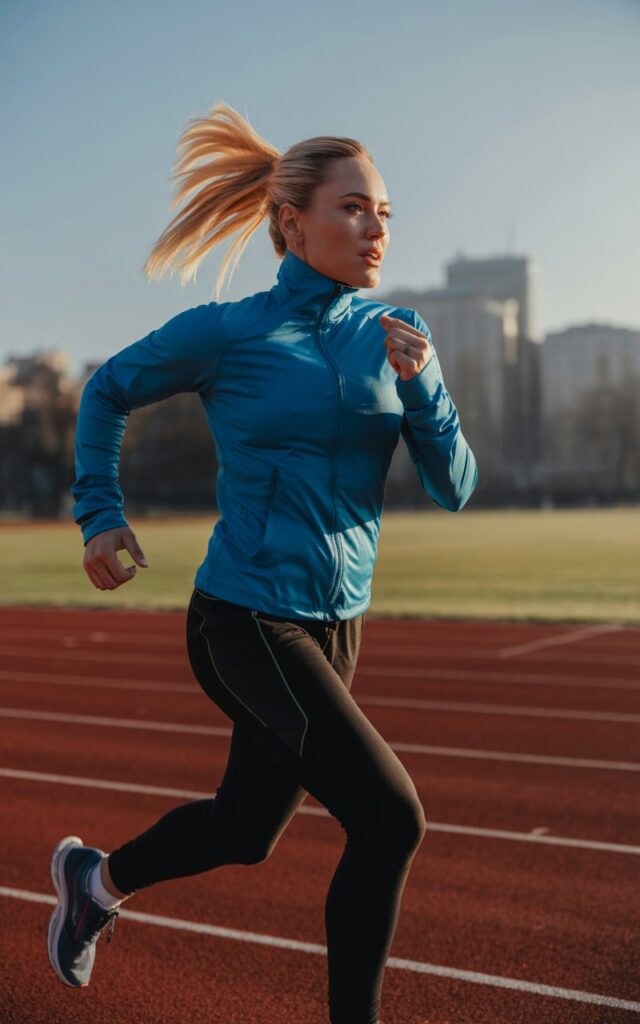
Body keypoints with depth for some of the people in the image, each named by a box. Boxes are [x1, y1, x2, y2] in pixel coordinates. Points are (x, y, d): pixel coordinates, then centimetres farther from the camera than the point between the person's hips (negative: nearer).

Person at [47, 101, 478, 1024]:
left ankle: (95, 879, 47)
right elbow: (106, 393, 6)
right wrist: (100, 515, 2)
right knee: (391, 819, -14)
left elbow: (454, 490, -1)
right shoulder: (227, 331, -10)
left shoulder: (396, 333, 2)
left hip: (335, 626, 6)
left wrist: (420, 386, -16)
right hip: (247, 624, -6)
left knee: (244, 832, 20)